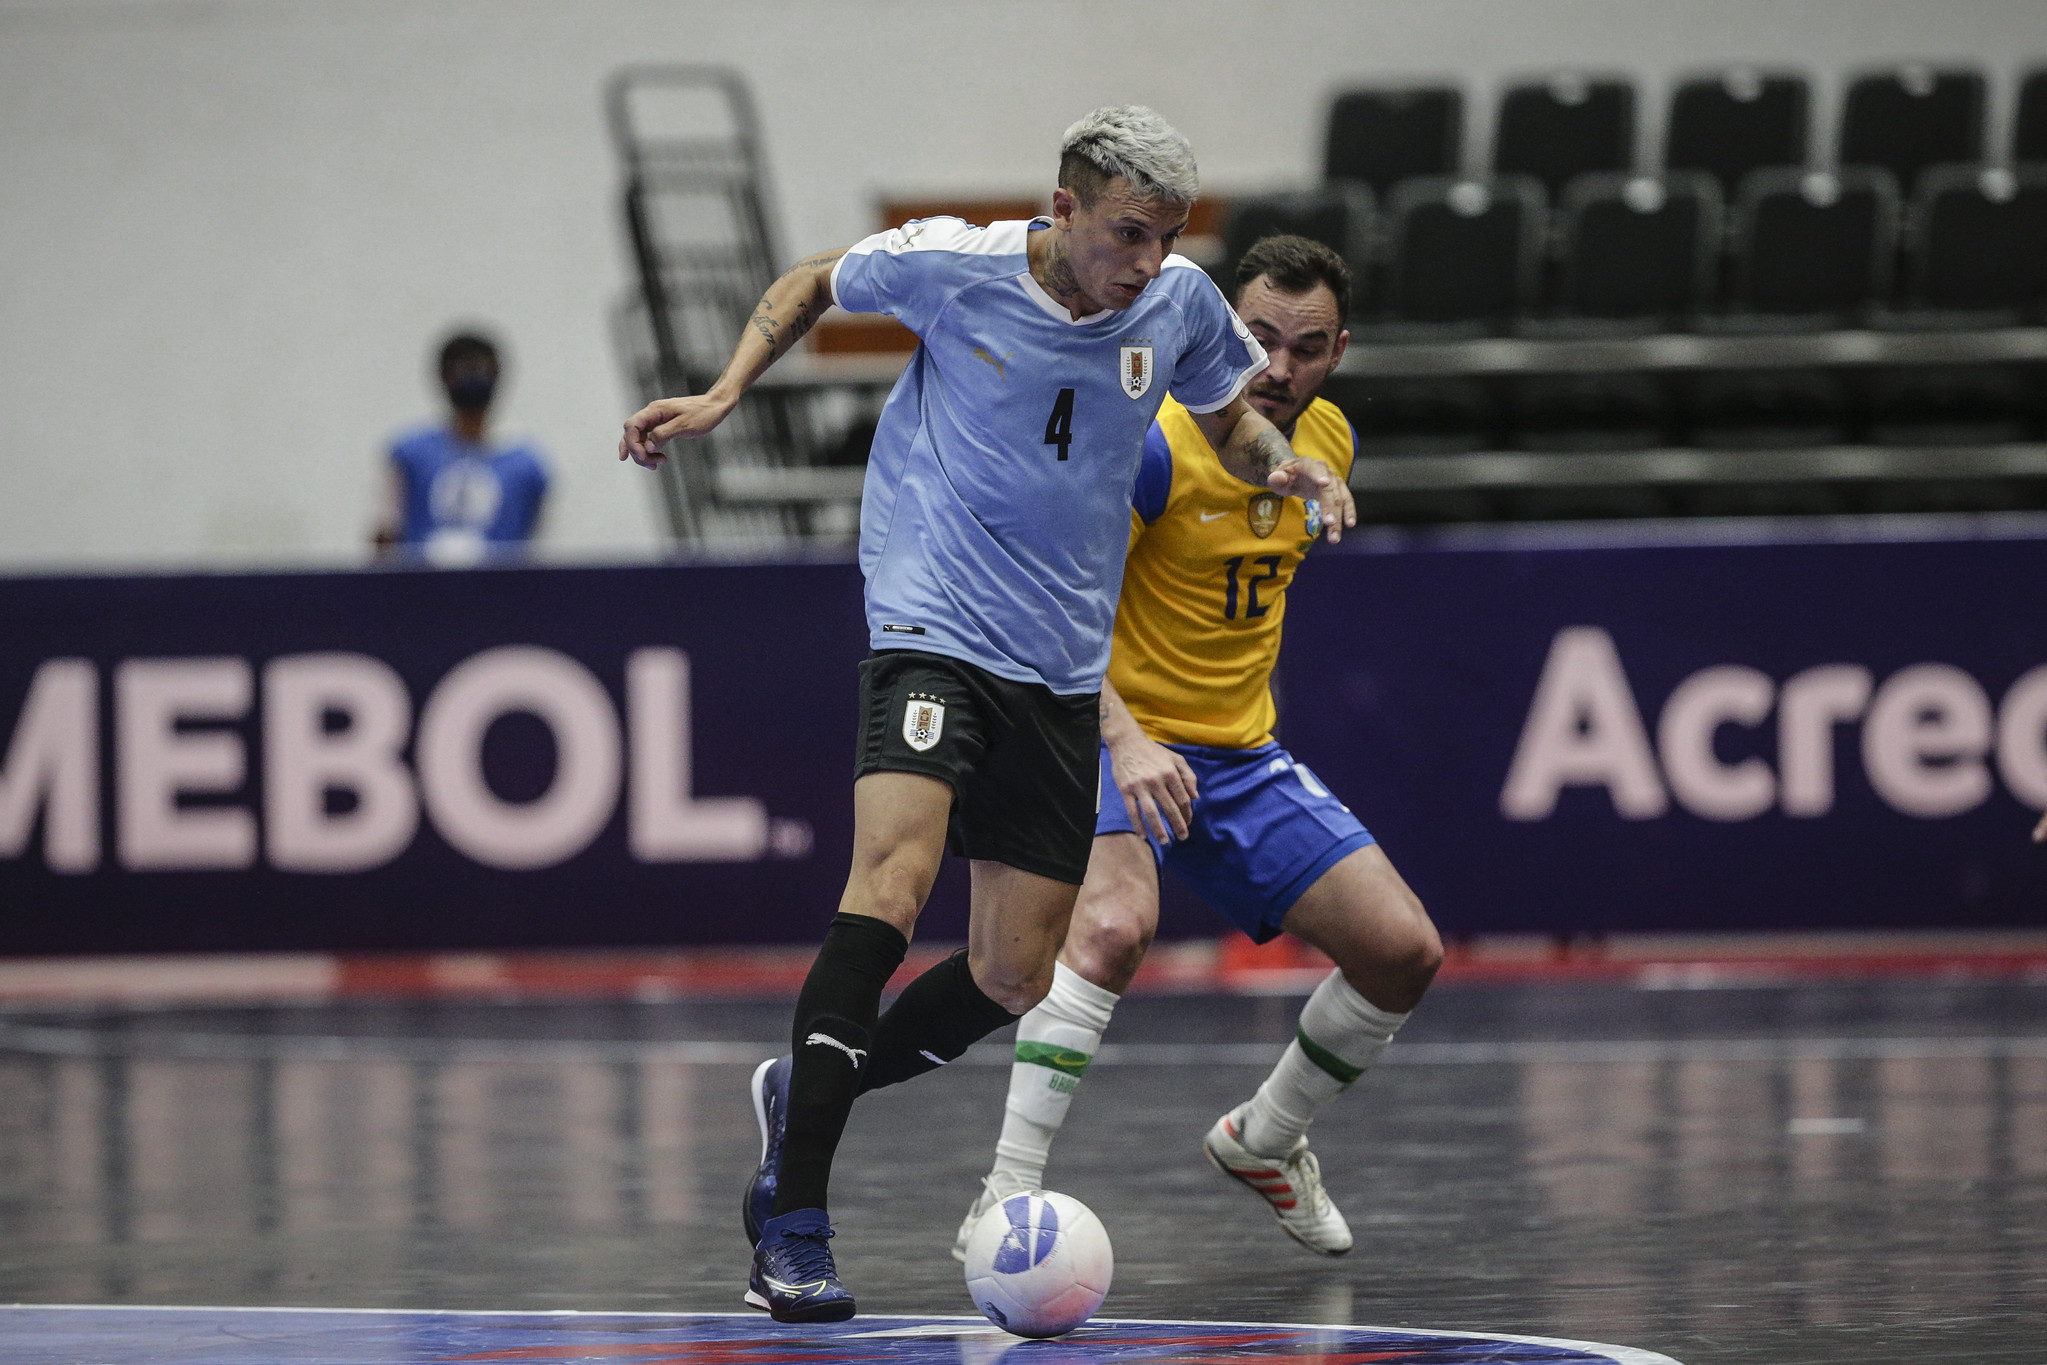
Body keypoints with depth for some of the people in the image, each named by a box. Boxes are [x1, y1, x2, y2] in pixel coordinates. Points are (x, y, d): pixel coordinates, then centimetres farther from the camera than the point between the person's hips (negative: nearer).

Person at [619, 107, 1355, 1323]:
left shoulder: (1181, 302, -1)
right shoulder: (950, 265, -11)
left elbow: (1228, 416, 18)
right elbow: (814, 285, 9)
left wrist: (1284, 464, -3)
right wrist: (723, 396, -3)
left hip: (1064, 670, 5)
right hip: (933, 627, -5)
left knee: (1013, 980, 4)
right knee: (894, 880, -26)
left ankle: (807, 1093, 31)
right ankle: (794, 1226, -24)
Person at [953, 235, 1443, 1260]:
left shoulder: (1329, 443, 2)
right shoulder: (1154, 445, -21)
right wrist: (1124, 740, -39)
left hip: (1240, 757, 7)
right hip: (1114, 736, -7)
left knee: (1404, 953, -1)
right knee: (1114, 924, -35)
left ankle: (1262, 1143, 24)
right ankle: (1003, 1202, -32)